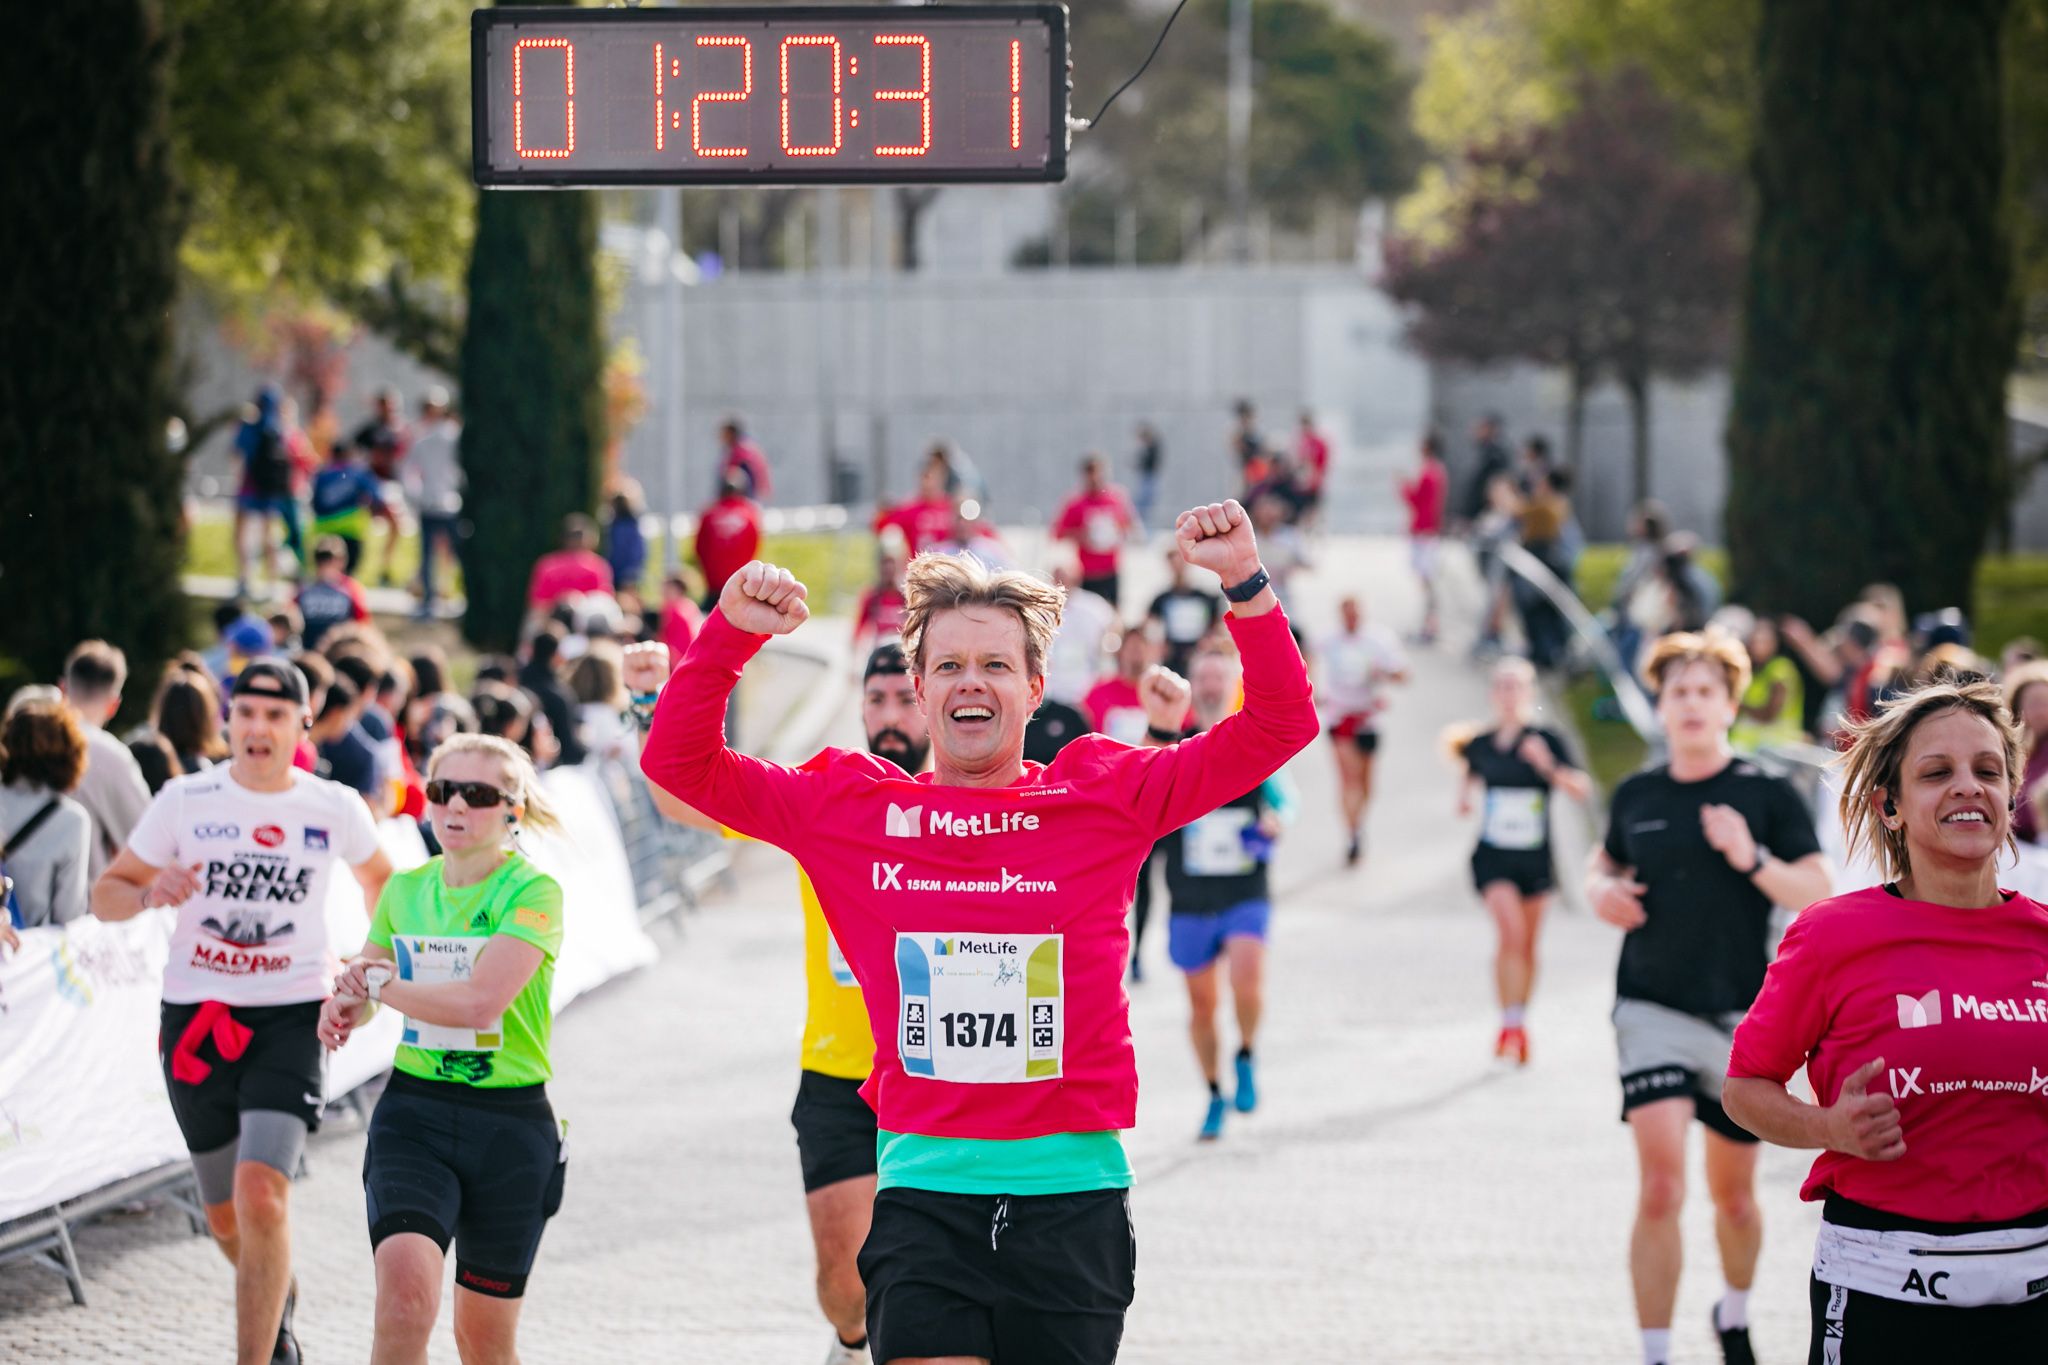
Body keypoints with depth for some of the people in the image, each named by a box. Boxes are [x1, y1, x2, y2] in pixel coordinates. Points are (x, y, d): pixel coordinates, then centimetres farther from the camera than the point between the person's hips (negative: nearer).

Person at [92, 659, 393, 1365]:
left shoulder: (335, 809, 0)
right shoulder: (185, 801, -2)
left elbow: (378, 877, 21)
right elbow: (105, 894, 3)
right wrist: (149, 892, -18)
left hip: (291, 1016, -2)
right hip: (195, 1016, 2)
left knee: (261, 1194, -22)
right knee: (226, 1218, 14)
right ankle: (278, 1301, 46)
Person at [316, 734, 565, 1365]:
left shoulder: (531, 892, -9)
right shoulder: (405, 890, 9)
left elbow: (481, 1002, -22)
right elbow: (358, 988, 23)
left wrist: (381, 985, -8)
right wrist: (343, 1007, -2)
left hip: (510, 1124, -3)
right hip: (413, 1113, 3)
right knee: (405, 1293, -23)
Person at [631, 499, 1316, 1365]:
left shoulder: (1107, 796, 3)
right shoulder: (852, 807, 6)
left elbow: (1276, 729, 3)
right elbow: (679, 765, 9)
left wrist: (1244, 586, -10)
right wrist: (730, 634, -5)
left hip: (1072, 1191, 0)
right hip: (923, 1190, 0)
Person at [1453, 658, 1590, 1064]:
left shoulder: (1547, 741, -7)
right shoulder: (1480, 745, 0)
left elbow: (1582, 790, -13)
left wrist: (1549, 767, -28)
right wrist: (1464, 797, 1)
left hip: (1535, 858, 0)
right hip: (1493, 856, 0)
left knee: (1527, 944, 11)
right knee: (1511, 931, -19)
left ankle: (1519, 1023, 29)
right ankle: (1510, 1025, -17)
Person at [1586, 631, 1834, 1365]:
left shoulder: (1769, 795, -3)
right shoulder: (1636, 796, 4)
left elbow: (1819, 898, -8)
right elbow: (1605, 864, 23)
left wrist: (1753, 861, -23)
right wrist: (1601, 891, 0)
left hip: (1742, 1018, 0)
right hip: (1652, 1009, 0)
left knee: (1734, 1194, 13)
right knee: (1661, 1187, -16)